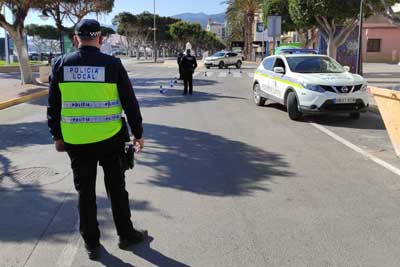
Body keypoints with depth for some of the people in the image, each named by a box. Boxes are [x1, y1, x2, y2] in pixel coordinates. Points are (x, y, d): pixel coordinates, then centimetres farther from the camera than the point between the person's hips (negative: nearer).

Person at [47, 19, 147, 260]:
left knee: (85, 192, 14)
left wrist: (57, 136, 15)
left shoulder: (61, 64, -1)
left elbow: (53, 105, 4)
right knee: (117, 189, 15)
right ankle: (126, 235, 28)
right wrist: (138, 133, 7)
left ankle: (92, 244, 24)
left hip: (76, 141, 2)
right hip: (110, 140, -1)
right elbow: (130, 102, -4)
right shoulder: (112, 64, -7)